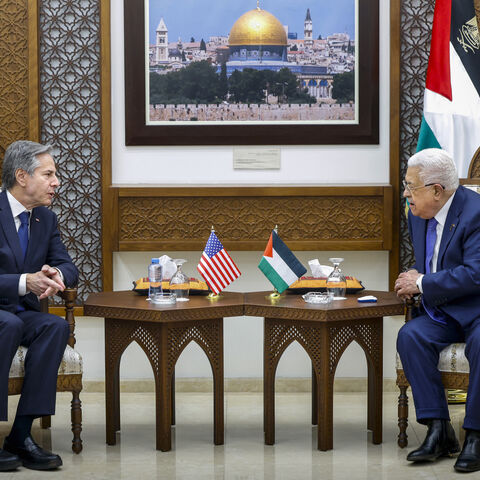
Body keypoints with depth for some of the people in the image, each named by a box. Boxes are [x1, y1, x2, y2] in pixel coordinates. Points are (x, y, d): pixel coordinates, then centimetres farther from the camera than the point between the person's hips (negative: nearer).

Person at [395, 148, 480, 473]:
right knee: (410, 336, -22)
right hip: (442, 312, 7)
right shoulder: (419, 215, 8)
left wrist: (422, 284, -17)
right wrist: (414, 279, 1)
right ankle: (439, 431, -21)